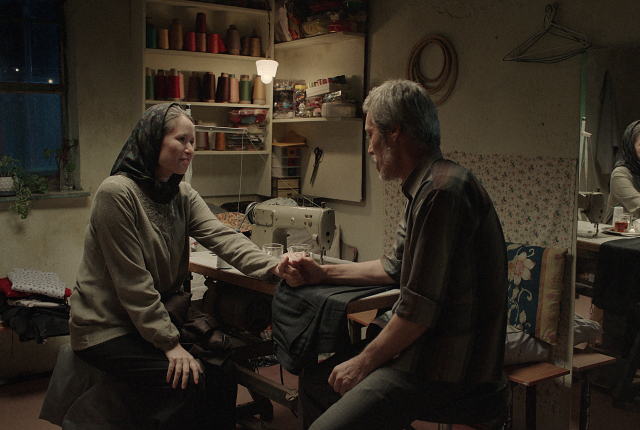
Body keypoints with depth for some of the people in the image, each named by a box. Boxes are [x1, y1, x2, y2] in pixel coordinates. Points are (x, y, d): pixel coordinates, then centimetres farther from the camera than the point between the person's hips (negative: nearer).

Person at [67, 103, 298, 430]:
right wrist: (170, 344, -24)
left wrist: (271, 266, -29)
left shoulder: (183, 196, 5)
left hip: (157, 316, 7)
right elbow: (132, 281, -23)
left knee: (221, 369, -7)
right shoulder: (117, 193, -20)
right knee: (183, 381, -21)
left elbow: (221, 236, -11)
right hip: (107, 327, -7)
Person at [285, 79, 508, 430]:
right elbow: (394, 268, 25)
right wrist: (323, 273, 24)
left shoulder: (441, 191, -23)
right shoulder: (426, 187, 13)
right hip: (426, 348, 10)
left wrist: (364, 362, -12)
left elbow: (419, 308, -24)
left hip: (446, 367, -10)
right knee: (314, 379, 15)